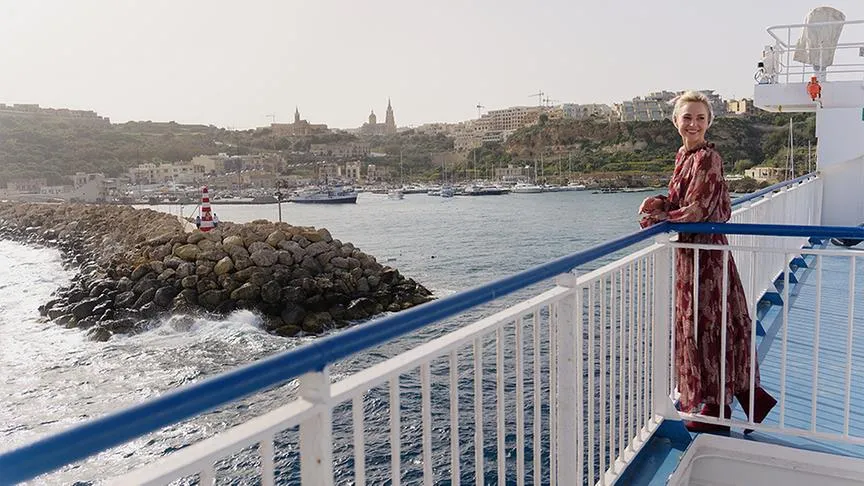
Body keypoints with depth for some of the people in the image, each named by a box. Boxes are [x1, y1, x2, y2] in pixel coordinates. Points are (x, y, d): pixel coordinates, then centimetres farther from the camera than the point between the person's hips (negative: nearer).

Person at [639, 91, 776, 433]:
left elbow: (696, 211, -19)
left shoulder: (707, 158, -15)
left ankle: (716, 408, 15)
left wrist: (657, 219, -10)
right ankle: (751, 395, 26)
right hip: (691, 252, 9)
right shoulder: (684, 155, 12)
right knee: (711, 326, 14)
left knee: (706, 326, 0)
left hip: (705, 253, -9)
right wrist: (658, 203, -4)